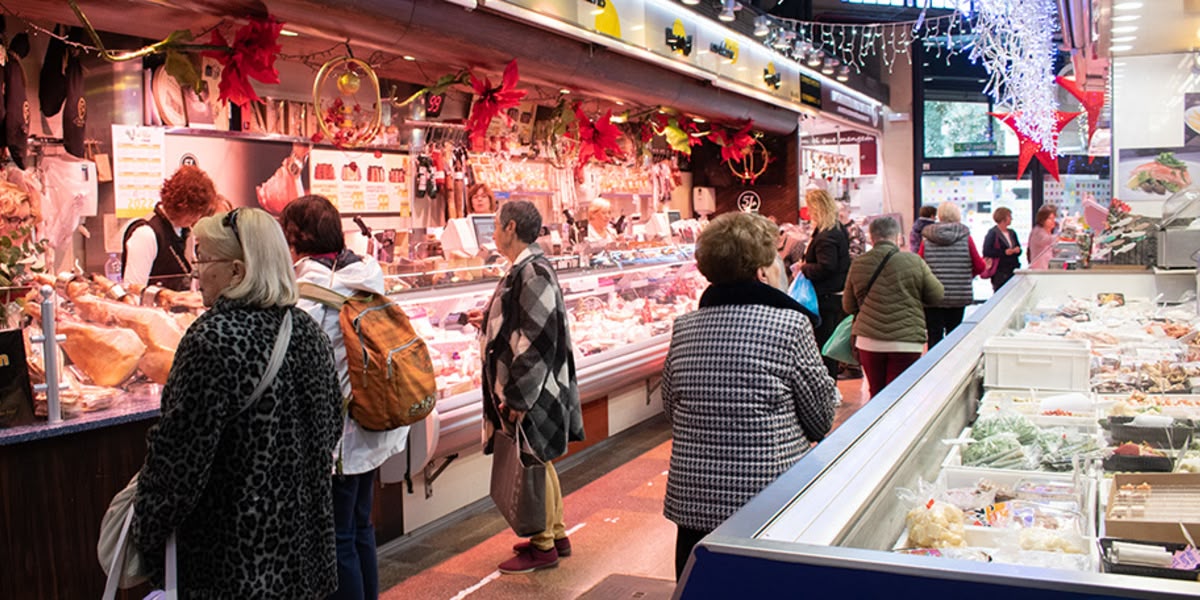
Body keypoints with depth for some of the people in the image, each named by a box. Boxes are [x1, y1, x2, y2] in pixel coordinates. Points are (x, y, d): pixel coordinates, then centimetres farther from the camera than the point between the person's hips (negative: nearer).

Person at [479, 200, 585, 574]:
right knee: (539, 462, 18)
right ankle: (556, 535, 31)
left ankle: (543, 546, 15)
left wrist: (517, 398, -22)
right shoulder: (525, 269, 11)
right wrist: (489, 320, 22)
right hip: (521, 387, 10)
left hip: (532, 391, -10)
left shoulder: (532, 273, -20)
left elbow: (537, 340, -24)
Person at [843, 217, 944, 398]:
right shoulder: (913, 262, -4)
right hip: (905, 342, -2)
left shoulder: (857, 265, 4)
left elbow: (848, 306, 12)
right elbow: (936, 295, 5)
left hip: (868, 341, 3)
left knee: (876, 395, 15)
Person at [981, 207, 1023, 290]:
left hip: (1013, 270, 7)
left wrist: (1017, 250, 0)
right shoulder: (993, 233, -7)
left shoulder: (1012, 233, 17)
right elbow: (987, 251, -14)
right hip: (1000, 272, -7)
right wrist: (1004, 252, -16)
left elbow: (1018, 248, 24)